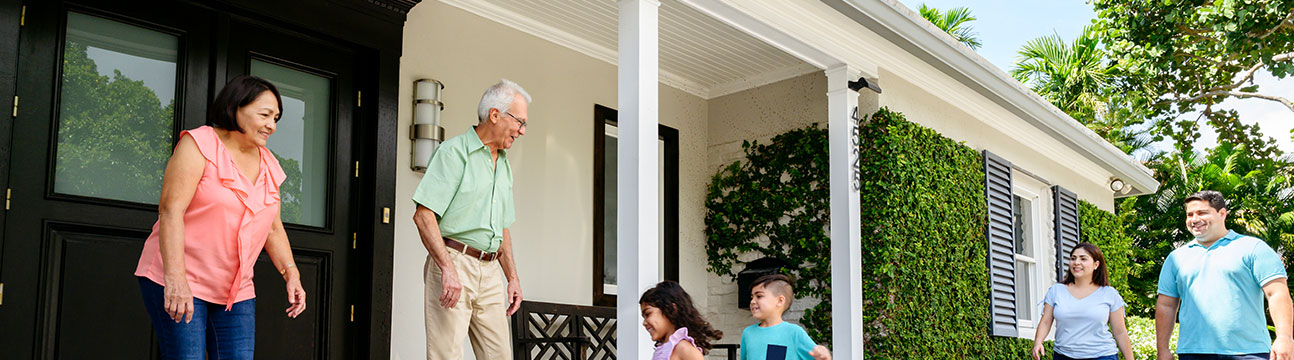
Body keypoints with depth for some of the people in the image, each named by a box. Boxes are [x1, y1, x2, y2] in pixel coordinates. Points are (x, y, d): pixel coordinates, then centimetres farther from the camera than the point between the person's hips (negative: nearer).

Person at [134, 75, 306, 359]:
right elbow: (171, 210, -17)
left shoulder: (268, 166, 13)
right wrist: (175, 278, -26)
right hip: (177, 282, -6)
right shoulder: (199, 144, -7)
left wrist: (291, 274, 3)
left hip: (236, 291, 6)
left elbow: (273, 230, 18)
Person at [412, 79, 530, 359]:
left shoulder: (504, 165, 21)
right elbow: (423, 215, -14)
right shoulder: (454, 152, -5)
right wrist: (448, 269, -22)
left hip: (490, 271, 8)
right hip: (453, 261, -7)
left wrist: (512, 278, 19)